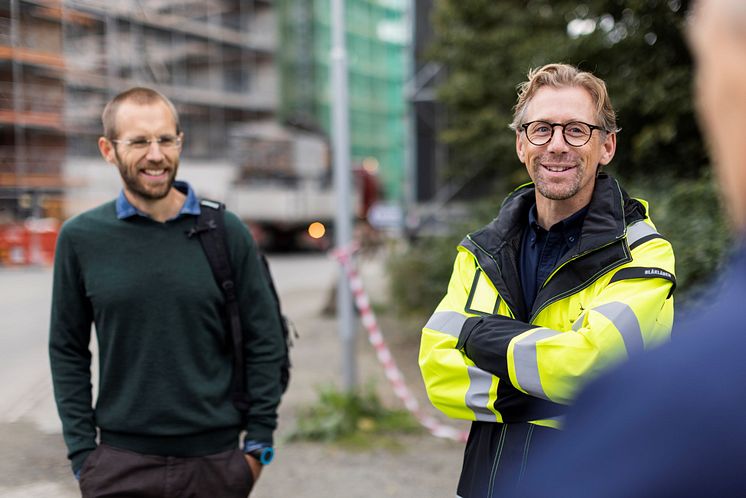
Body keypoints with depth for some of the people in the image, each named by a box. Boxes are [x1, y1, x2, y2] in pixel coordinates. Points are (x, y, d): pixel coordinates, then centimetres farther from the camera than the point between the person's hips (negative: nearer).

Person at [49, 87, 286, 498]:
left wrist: (258, 444, -2)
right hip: (121, 463, 0)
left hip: (216, 457, 0)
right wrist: (81, 454, -1)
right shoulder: (81, 237, -1)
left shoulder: (226, 231, -2)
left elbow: (264, 343, 1)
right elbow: (68, 352, 3)